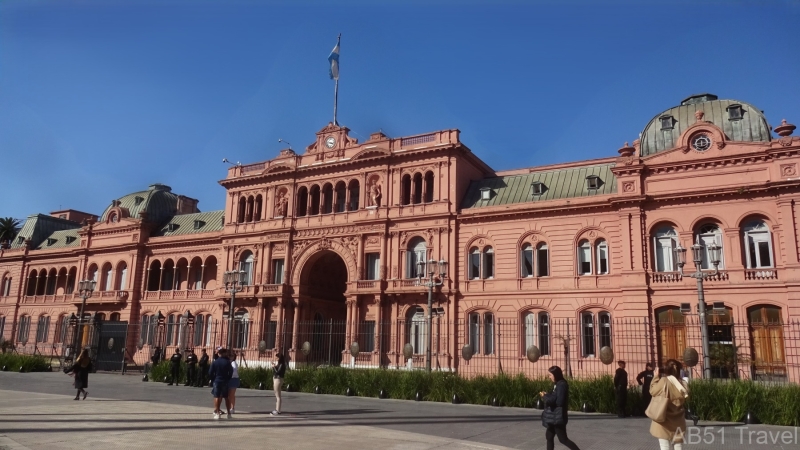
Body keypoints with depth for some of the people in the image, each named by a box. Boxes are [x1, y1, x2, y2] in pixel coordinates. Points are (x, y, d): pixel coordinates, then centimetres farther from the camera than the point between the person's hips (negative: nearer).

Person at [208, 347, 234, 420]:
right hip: (225, 381, 1)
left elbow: (210, 372, -4)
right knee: (226, 397, 10)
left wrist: (213, 380, 8)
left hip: (216, 381, -1)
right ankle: (229, 413, 13)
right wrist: (228, 379, 9)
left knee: (217, 397, 2)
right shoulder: (227, 362, -5)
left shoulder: (214, 362, -4)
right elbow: (231, 372, -4)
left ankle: (217, 413, -1)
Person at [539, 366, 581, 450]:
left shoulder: (561, 385, -19)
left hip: (558, 417, -10)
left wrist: (545, 396, -13)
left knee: (563, 439, -1)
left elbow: (559, 401, -23)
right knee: (549, 436, 14)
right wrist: (547, 395, 1)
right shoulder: (558, 384, 11)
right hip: (554, 416, 10)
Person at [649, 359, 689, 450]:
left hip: (664, 421, -4)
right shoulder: (683, 384, -4)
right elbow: (684, 400, 10)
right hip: (678, 422, 4)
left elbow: (652, 390, -2)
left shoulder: (663, 382, -17)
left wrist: (656, 376, 2)